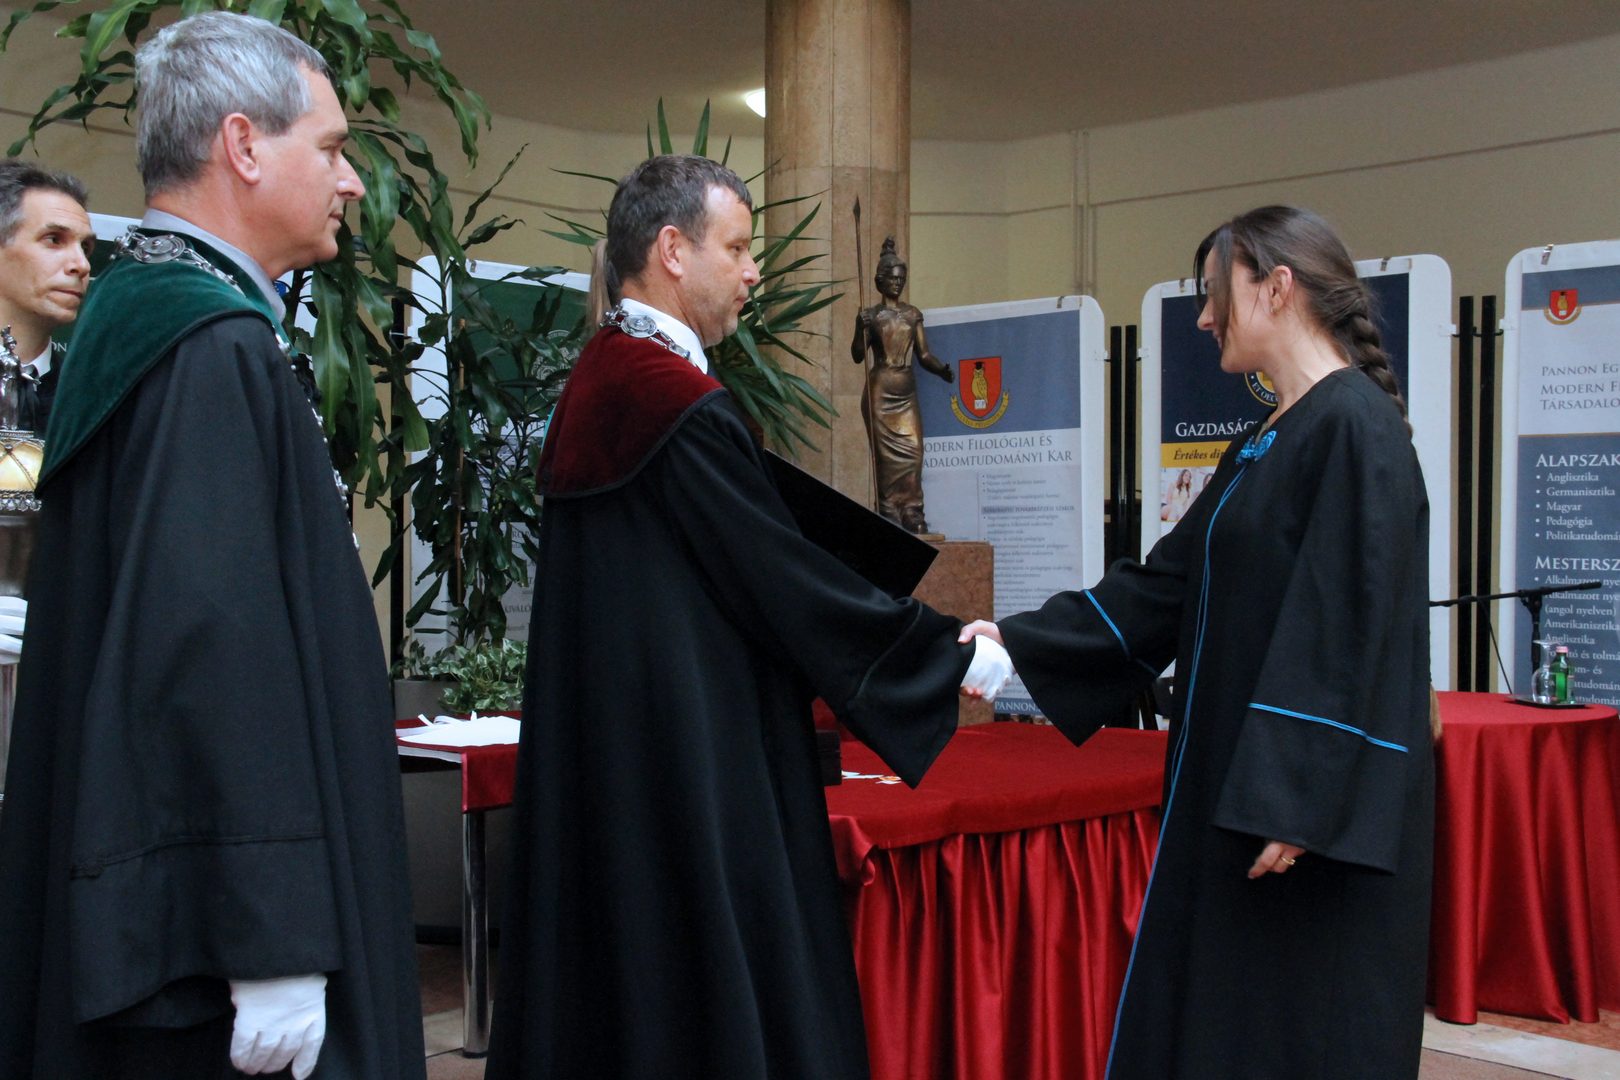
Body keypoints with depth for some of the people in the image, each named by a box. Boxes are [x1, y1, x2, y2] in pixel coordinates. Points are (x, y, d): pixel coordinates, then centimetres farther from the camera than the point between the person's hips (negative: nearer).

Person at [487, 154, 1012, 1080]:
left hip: (598, 761, 10)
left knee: (607, 992, 14)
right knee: (721, 1003, -1)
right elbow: (791, 584, -14)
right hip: (696, 782, -10)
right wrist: (959, 657, -3)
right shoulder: (685, 406, -18)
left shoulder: (593, 389, 11)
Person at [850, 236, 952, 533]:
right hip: (880, 390, -3)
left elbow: (924, 355, 9)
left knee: (913, 448, -5)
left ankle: (911, 510, -3)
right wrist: (862, 330, -18)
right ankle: (889, 510, -3)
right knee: (886, 450, -6)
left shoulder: (913, 315, 12)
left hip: (907, 391, 3)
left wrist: (942, 369, -9)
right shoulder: (870, 315, 2)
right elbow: (858, 356, -1)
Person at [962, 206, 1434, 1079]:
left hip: (1320, 806, -9)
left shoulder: (1357, 426, -15)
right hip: (1239, 787, 10)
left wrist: (1298, 800, -23)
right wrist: (1016, 645, 11)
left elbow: (1355, 627, -21)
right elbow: (1165, 584, 15)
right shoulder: (1265, 442, 14)